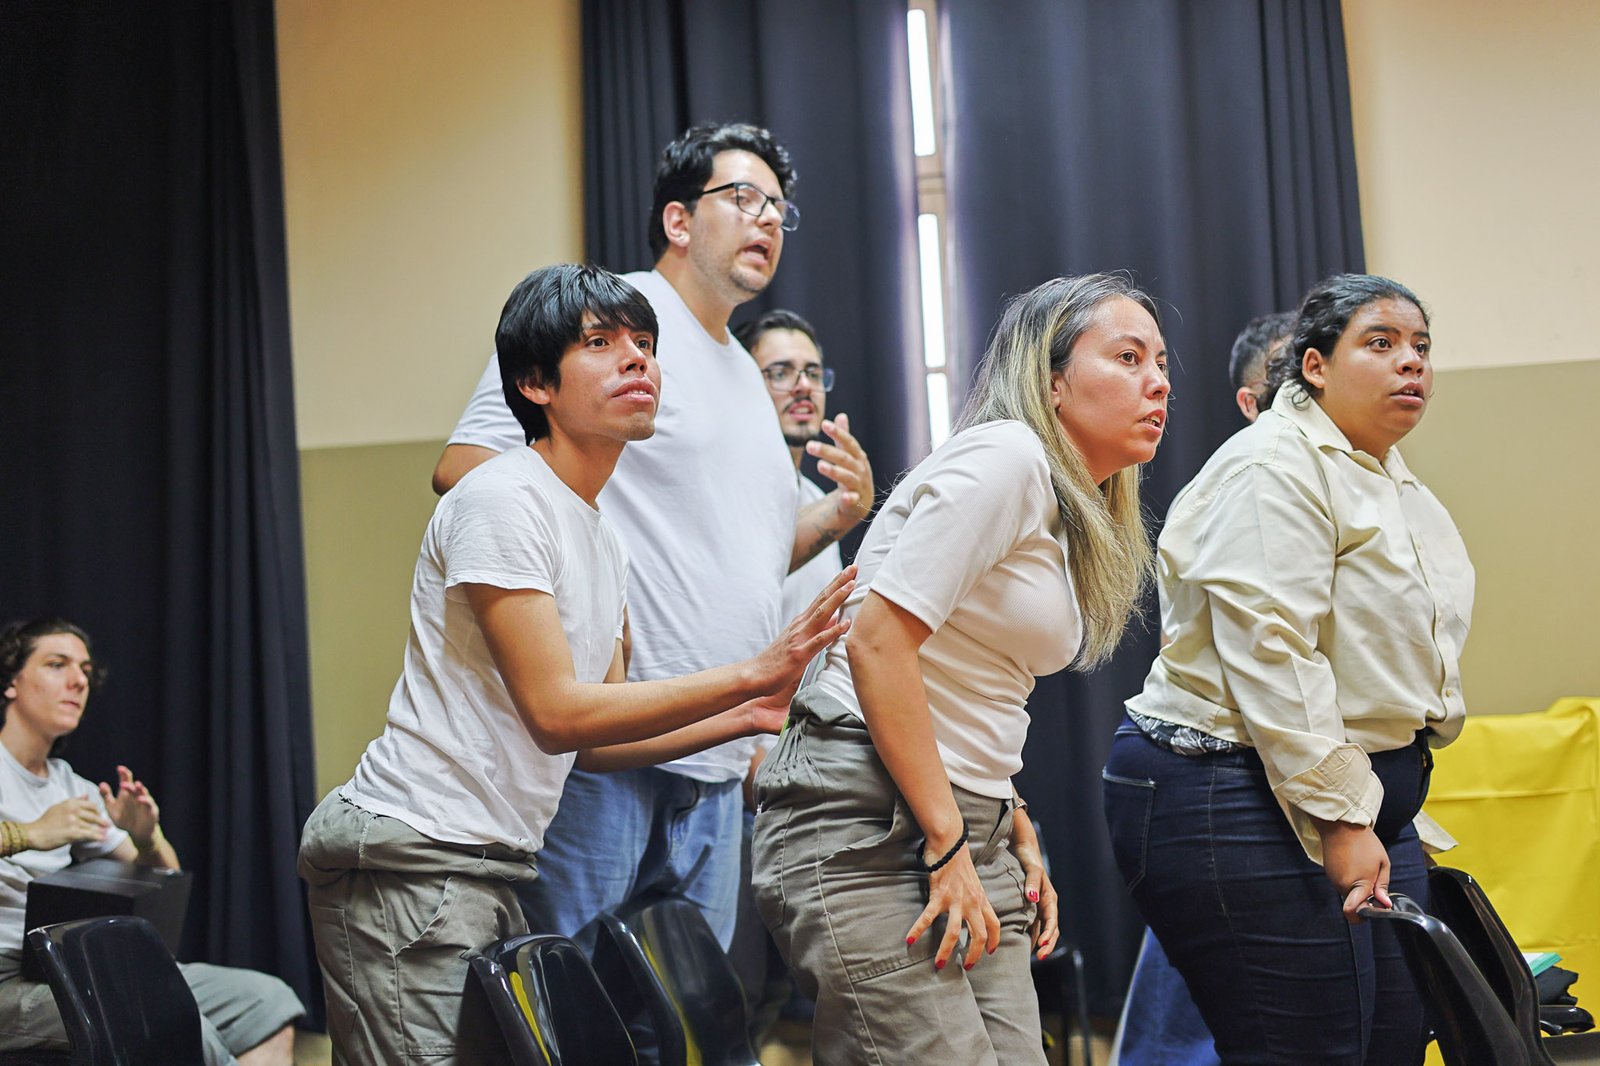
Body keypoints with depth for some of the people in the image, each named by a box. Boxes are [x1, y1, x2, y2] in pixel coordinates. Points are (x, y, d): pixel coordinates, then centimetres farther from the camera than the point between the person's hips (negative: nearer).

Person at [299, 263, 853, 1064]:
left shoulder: (602, 541, 18)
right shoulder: (503, 499, -12)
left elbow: (597, 741, 18)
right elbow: (557, 713, -19)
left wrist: (742, 716, 5)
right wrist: (749, 674, -17)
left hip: (494, 871, 9)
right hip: (414, 856, -9)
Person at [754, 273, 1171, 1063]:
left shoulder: (1074, 515, 18)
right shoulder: (1006, 457, -11)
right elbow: (878, 643, -19)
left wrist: (1017, 836, 13)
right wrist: (947, 846, -17)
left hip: (964, 825, 9)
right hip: (864, 825, -9)